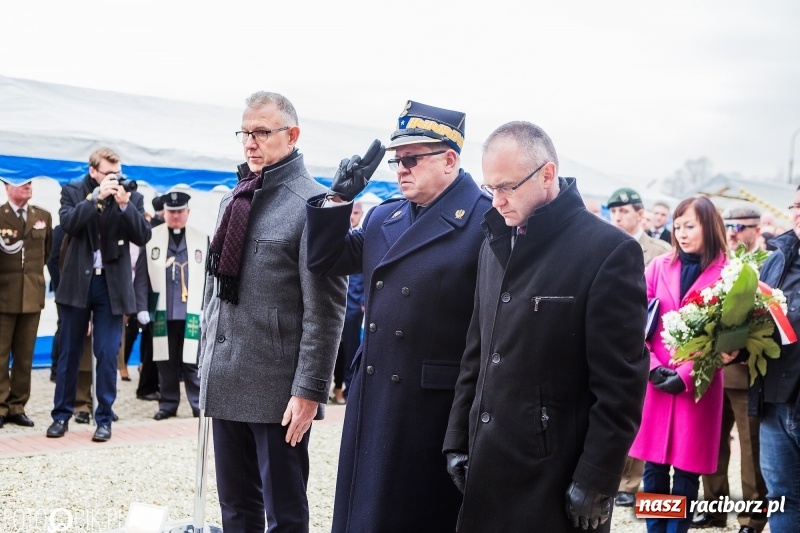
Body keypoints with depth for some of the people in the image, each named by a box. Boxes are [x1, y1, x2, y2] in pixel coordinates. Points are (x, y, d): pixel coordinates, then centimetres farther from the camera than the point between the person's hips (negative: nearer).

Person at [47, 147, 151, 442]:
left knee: (107, 354, 1)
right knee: (69, 352, 9)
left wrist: (124, 204, -19)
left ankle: (104, 418, 10)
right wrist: (97, 196, -20)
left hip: (112, 285, 0)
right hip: (77, 282, 0)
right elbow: (68, 224, -15)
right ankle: (61, 414, 20)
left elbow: (143, 236, -7)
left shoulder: (132, 197, 2)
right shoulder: (73, 191, 2)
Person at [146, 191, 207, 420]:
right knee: (165, 361, 7)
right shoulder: (151, 237, 5)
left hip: (192, 312, -1)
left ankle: (199, 404, 10)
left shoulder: (202, 239, 6)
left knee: (192, 361, 1)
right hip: (163, 311, 1)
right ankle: (168, 403, 17)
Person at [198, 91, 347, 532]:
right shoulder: (233, 200, 13)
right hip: (226, 382, 7)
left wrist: (309, 390, -17)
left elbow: (325, 309, -14)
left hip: (278, 389, -7)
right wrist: (207, 363, 16)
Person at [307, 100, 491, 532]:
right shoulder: (382, 218, 12)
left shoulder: (487, 220, -11)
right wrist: (338, 199, 2)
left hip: (438, 405, -7)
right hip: (373, 398, 7)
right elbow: (325, 260, 16)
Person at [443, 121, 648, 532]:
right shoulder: (494, 245, 10)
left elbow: (620, 385, -13)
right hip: (485, 469, 6)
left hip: (556, 480, -6)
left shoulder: (608, 251, -11)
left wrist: (596, 482, -14)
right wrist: (457, 440, 11)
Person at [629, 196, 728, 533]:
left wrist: (687, 375, -14)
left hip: (699, 386, -2)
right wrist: (652, 366, -9)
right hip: (655, 383, 3)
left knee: (686, 470, 5)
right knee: (653, 467, 7)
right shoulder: (659, 266, 7)